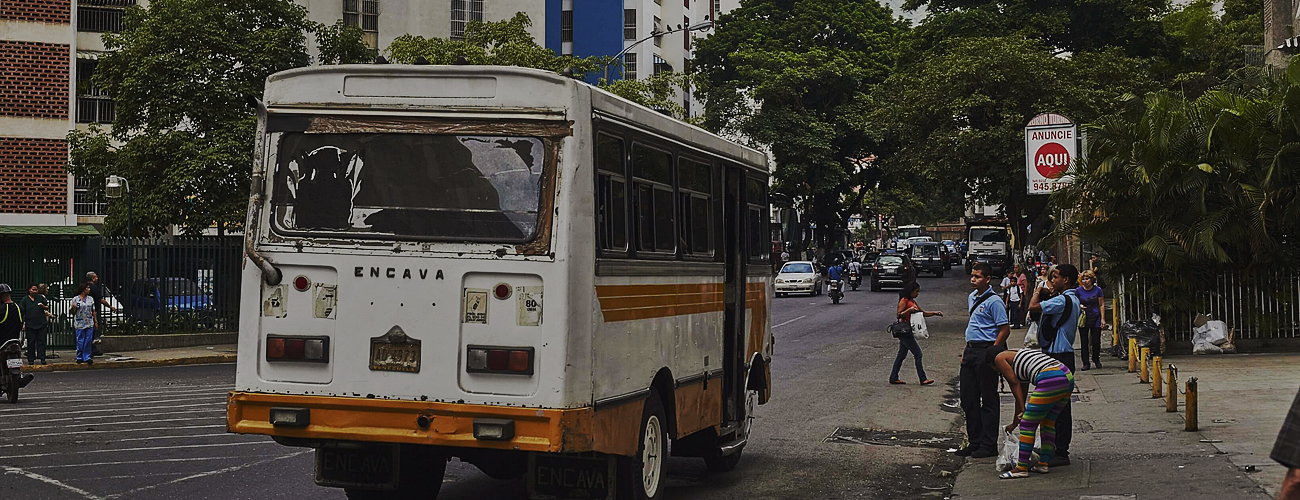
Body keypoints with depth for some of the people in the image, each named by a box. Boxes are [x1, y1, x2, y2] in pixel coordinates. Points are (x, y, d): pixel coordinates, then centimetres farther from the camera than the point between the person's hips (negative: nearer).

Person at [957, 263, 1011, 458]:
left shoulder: (994, 301, -12)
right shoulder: (971, 298, 14)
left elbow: (1005, 330, -14)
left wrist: (991, 353, -16)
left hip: (985, 351, -9)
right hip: (970, 350, 9)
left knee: (988, 400, -1)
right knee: (968, 398, 11)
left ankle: (989, 445, 4)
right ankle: (974, 442, 20)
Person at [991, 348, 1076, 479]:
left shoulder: (1000, 358, 13)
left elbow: (1015, 384, 4)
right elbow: (1022, 394, 40)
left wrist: (1023, 410, 6)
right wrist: (1015, 423, 45)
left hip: (1051, 380, -9)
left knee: (1028, 424, -1)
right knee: (1048, 421, 21)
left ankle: (1022, 468, 3)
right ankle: (1043, 464, 24)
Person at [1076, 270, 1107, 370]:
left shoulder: (1097, 290, 0)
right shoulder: (1078, 291, 0)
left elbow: (1102, 305, 4)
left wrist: (1103, 319, -1)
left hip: (1095, 319, 0)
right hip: (1083, 319, 0)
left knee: (1096, 341, 1)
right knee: (1084, 342, 0)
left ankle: (1096, 359, 25)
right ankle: (1086, 363, 7)